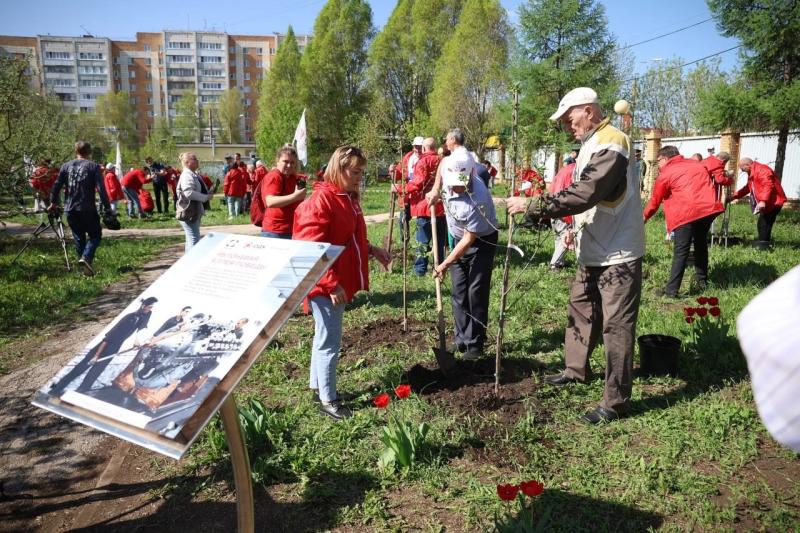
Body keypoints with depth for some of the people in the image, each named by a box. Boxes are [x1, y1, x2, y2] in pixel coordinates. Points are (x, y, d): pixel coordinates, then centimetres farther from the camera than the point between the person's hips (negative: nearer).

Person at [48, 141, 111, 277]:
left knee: (78, 238, 14)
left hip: (70, 210, 4)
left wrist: (53, 202, 22)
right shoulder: (94, 167, -3)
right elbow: (101, 189, -11)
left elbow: (57, 185, 9)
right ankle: (86, 257, -17)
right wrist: (107, 208, -8)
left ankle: (85, 268, 16)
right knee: (95, 235, 7)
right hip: (87, 209, -4)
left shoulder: (66, 166, 8)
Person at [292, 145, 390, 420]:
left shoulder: (348, 198, 10)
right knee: (330, 340, 1)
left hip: (340, 281, 10)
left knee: (324, 337, 20)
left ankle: (317, 385, 36)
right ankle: (328, 400, 15)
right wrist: (331, 284, -24)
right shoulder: (320, 200, -20)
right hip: (326, 285, -9)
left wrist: (370, 249, 10)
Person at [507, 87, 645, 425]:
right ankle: (576, 369, 38)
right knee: (580, 309, 20)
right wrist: (578, 226, 15)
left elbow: (580, 195, -29)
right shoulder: (592, 144, 13)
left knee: (616, 325, -4)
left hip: (618, 255, -10)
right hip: (593, 252, 10)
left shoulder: (611, 145, -20)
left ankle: (616, 402, 7)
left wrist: (530, 205, -26)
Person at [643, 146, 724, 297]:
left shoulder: (665, 174, 7)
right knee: (701, 243, 23)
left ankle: (671, 290, -6)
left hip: (687, 212, -6)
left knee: (681, 251, -5)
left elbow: (655, 201, 13)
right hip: (709, 207, 6)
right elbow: (706, 184, 26)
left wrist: (644, 216, 28)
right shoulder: (697, 164, 24)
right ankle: (701, 281, 31)